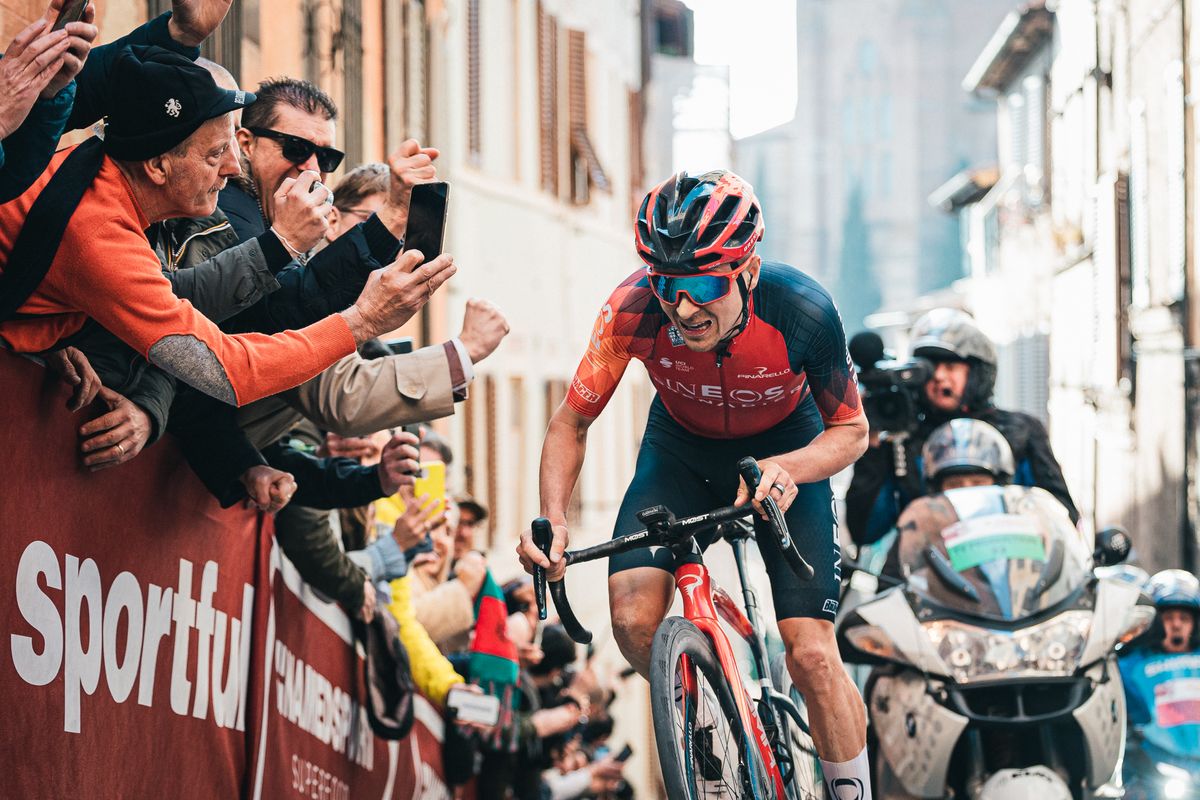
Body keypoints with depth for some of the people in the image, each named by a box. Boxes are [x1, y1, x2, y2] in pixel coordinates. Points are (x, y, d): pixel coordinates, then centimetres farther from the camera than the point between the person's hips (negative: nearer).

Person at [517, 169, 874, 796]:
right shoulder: (634, 311, -31)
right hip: (682, 448, 2)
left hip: (786, 450, -1)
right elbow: (572, 422, -15)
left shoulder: (802, 310, -33)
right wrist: (553, 519, -32)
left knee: (812, 655, -14)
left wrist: (786, 467, -38)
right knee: (634, 619, -21)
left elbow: (851, 431, -17)